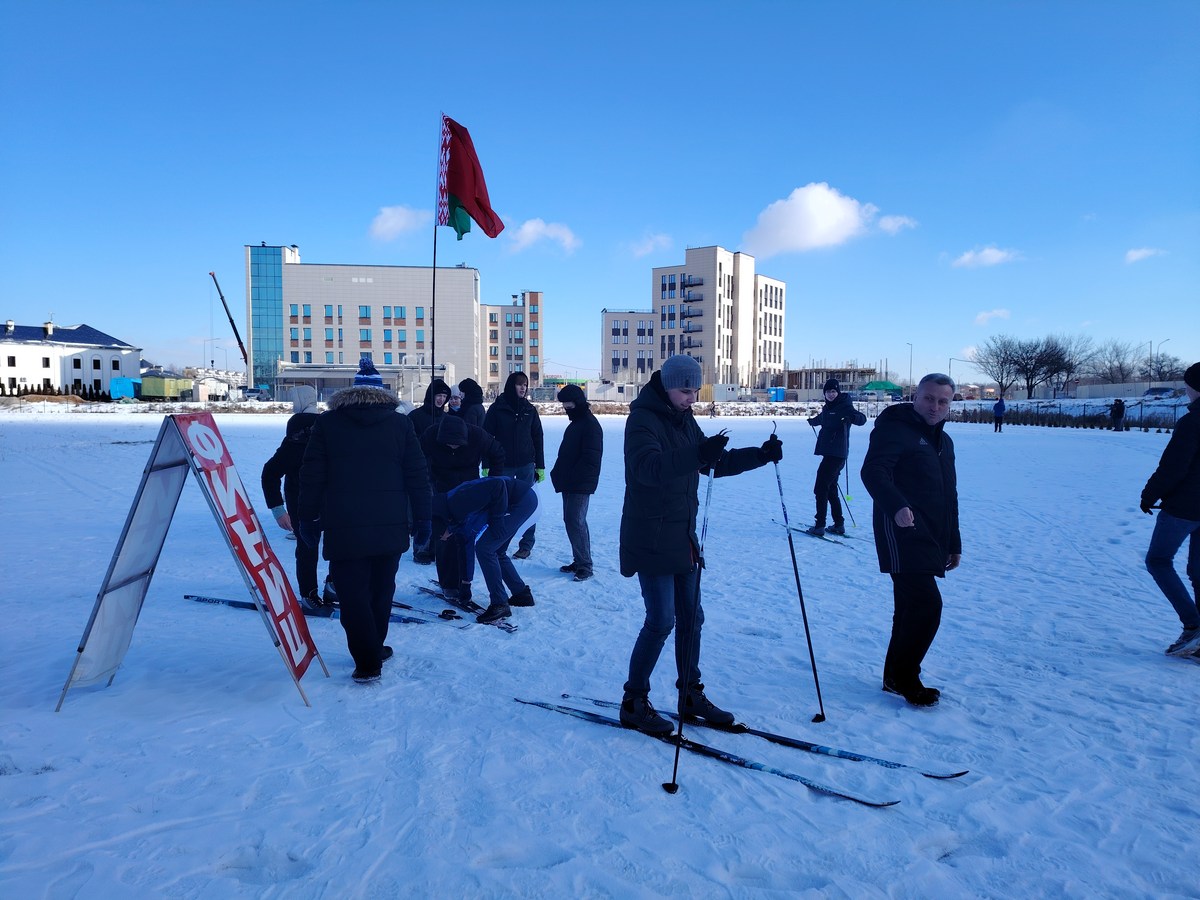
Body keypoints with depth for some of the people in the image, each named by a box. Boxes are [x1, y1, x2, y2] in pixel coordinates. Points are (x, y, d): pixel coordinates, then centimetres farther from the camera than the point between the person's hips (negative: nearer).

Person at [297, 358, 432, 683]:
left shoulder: (327, 423, 2)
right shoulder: (400, 424, 4)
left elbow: (312, 476, 1)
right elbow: (417, 476, 3)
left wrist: (308, 518, 10)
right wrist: (423, 518, 10)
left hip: (343, 528, -2)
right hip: (390, 527, 2)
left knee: (353, 595, 3)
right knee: (380, 591, 16)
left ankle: (367, 662, 0)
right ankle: (375, 649, 28)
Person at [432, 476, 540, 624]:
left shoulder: (459, 500, -20)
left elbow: (497, 485, -24)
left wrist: (496, 520, -17)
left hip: (523, 499, -10)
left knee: (484, 548, -9)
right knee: (496, 552, 18)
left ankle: (500, 605, -5)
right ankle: (522, 594, 29)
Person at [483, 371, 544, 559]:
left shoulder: (530, 410, 6)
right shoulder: (497, 408, -1)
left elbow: (538, 438, 9)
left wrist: (540, 466, 6)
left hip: (526, 465, 1)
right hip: (503, 466, -1)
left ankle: (526, 545, 8)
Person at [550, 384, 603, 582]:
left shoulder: (590, 424, -13)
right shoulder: (575, 423, 17)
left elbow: (591, 457, -20)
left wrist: (575, 477, -20)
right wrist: (559, 474, 10)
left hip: (581, 484, -10)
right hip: (569, 483, 10)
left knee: (576, 522, -10)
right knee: (570, 520, 12)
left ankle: (585, 566, -4)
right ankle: (579, 561, 20)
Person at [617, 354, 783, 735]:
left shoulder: (684, 420, 12)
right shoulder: (643, 418, -14)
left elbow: (715, 464, 17)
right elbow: (647, 467, -32)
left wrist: (760, 455, 5)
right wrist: (697, 456, -45)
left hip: (682, 539, 8)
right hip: (651, 541, -8)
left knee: (690, 617, 13)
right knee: (661, 621, -5)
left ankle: (691, 695, 27)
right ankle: (633, 702, 10)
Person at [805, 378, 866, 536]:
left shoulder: (844, 406, -9)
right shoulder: (827, 408, 14)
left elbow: (862, 419, -22)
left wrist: (852, 416, -44)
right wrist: (812, 421, 59)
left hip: (836, 454, -9)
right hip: (829, 453, 9)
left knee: (821, 488, -9)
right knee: (831, 489, 13)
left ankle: (820, 525, -7)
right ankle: (839, 524, 20)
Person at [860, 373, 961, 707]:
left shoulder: (943, 441, 20)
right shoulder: (895, 430, -7)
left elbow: (949, 497, 26)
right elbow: (872, 472, -23)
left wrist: (953, 542, 24)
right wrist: (896, 506, -39)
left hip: (930, 538, 9)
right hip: (903, 533, -9)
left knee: (911, 606, 12)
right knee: (927, 602, -14)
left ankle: (896, 676, 23)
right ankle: (904, 677, -1)